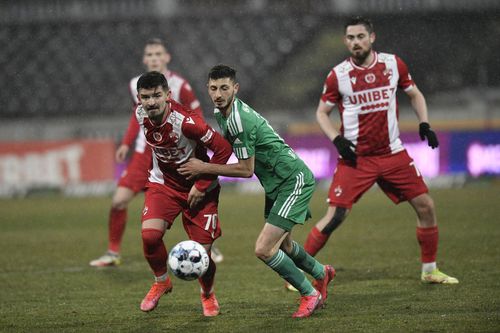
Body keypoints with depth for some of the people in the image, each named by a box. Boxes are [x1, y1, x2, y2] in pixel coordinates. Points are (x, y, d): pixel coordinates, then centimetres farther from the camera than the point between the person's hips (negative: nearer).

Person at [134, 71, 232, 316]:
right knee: (149, 234, -21)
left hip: (197, 187, -4)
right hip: (163, 183, 4)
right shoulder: (141, 114, -13)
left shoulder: (185, 121, -31)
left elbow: (223, 149, -24)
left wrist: (202, 185, -20)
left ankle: (208, 295, 29)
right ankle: (161, 282, 9)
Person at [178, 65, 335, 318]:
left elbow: (246, 169, -21)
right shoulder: (221, 112, 4)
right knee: (281, 245, 27)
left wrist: (203, 168, -15)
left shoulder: (238, 121, -26)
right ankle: (321, 273, 55)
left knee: (264, 249, -16)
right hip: (277, 183, 10)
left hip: (294, 181, -10)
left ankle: (310, 295, 3)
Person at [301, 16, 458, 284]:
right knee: (335, 216, -13)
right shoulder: (338, 75, -6)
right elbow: (322, 112, 5)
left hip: (392, 154, 3)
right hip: (355, 159, -3)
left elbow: (415, 95, 15)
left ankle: (429, 270, 18)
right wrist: (337, 140, -11)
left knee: (426, 207, 1)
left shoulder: (393, 64, 0)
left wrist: (424, 124, 0)